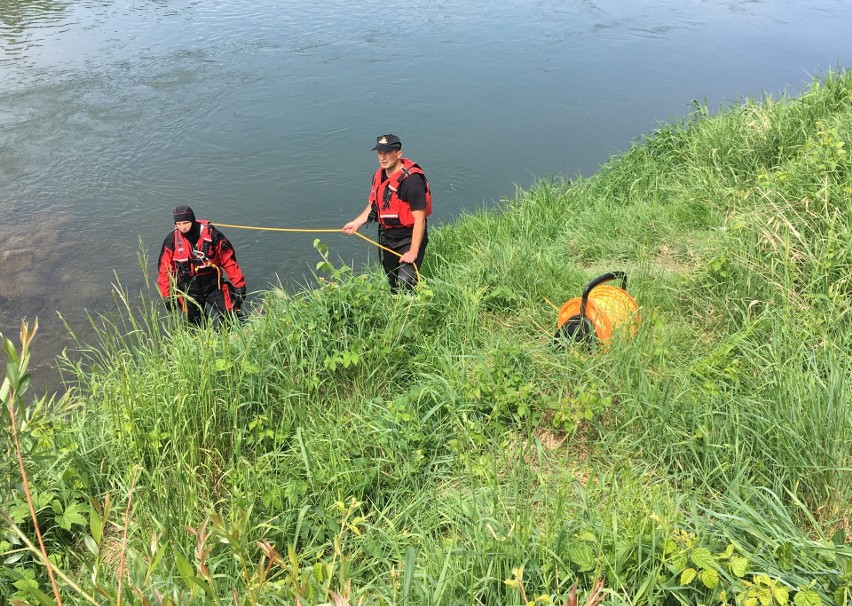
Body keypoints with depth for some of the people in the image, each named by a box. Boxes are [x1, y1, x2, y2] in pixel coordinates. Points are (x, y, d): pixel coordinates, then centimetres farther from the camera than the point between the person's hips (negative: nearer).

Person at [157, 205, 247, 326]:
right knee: (197, 327, 14)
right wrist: (167, 296, 1)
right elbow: (165, 269, 0)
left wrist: (239, 286, -7)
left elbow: (229, 260, -8)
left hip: (213, 286, -2)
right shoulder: (172, 240, -9)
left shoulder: (212, 235, -14)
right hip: (188, 291, 2)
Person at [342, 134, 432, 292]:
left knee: (405, 283, -20)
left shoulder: (411, 181, -25)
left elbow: (419, 219, -25)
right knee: (392, 282, 22)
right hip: (386, 237, 8)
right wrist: (356, 223, 7)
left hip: (408, 239, -8)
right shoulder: (379, 176, 1)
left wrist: (413, 252, -26)